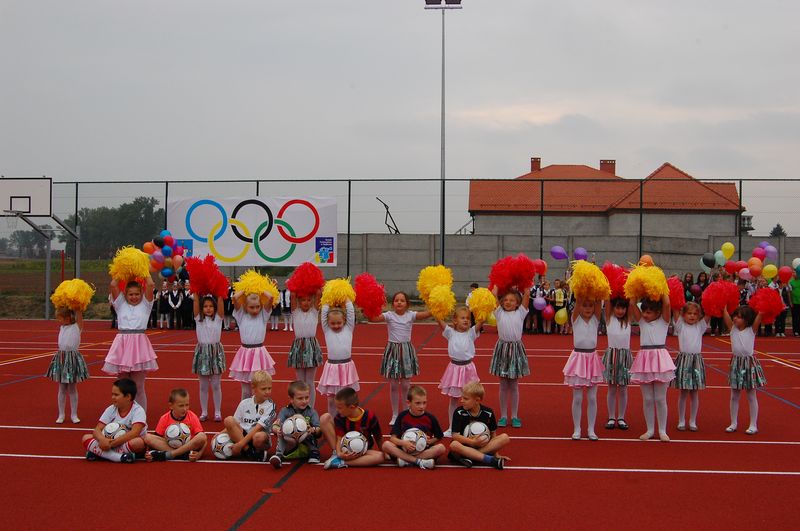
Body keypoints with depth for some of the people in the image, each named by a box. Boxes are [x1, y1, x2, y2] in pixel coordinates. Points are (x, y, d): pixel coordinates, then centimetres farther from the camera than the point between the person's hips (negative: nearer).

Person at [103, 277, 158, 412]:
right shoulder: (121, 304, 12)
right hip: (122, 345, 1)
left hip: (139, 345, -1)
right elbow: (113, 285, 1)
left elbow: (150, 284, -3)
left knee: (138, 387, 2)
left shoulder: (145, 304, 9)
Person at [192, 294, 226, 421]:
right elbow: (195, 301, -4)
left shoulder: (218, 318, 2)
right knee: (203, 385, 8)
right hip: (202, 352, 1)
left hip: (216, 352, -1)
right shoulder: (198, 318, 4)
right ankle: (204, 412, 15)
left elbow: (220, 301, -7)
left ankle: (217, 412, 11)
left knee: (216, 385, 4)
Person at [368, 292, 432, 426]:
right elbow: (372, 318, -20)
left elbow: (427, 314, -18)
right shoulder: (389, 315, -5)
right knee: (393, 385, 7)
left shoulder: (411, 315, -3)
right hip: (392, 350, 0)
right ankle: (395, 415, 19)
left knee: (405, 385, 6)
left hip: (406, 351, 0)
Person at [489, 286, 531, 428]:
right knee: (503, 385, 8)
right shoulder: (499, 313, 3)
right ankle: (503, 416, 15)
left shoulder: (520, 313, 3)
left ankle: (514, 416, 16)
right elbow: (493, 295, -3)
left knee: (514, 385, 8)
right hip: (502, 348, 0)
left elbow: (527, 295, -3)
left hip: (516, 349, 0)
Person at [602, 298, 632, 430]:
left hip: (625, 355, 1)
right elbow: (608, 303, -11)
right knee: (611, 388, 5)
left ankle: (621, 418, 14)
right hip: (611, 354, -1)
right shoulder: (609, 318, 0)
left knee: (623, 388, 6)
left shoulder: (628, 320, 3)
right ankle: (611, 418, 12)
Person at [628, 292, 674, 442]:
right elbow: (632, 304, 4)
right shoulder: (642, 321, 12)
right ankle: (650, 430, 16)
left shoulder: (663, 321, 3)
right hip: (644, 359, 3)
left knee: (660, 399, 2)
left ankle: (662, 431, 10)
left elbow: (667, 304, -13)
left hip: (659, 358, -3)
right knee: (647, 399, 7)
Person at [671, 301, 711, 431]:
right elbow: (676, 310, -6)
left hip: (696, 360, 2)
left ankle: (692, 421, 16)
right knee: (683, 393, 4)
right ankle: (681, 421, 13)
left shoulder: (700, 326, 9)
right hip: (683, 359, -2)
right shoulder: (680, 325, 4)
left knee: (694, 394, 7)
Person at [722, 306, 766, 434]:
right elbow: (725, 313, -6)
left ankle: (753, 425, 12)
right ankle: (733, 423, 19)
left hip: (749, 363, -3)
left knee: (751, 396, 5)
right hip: (736, 363, 3)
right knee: (734, 396, 10)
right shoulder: (733, 328, 2)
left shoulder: (752, 330, -6)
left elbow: (760, 316, -18)